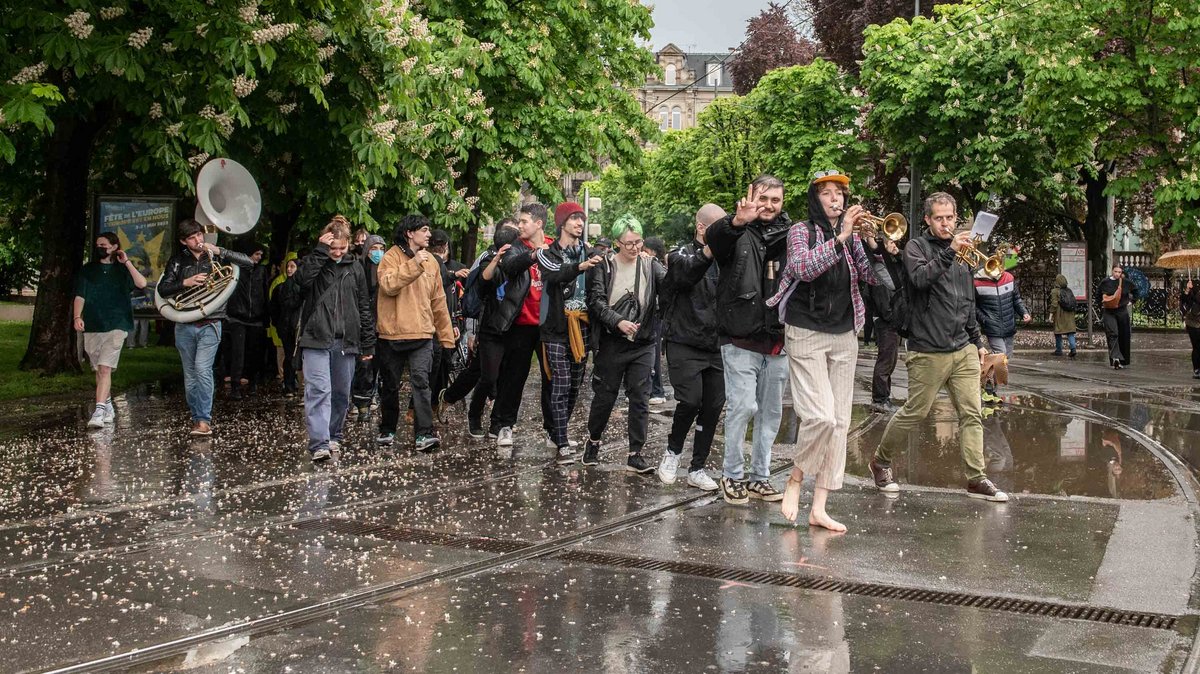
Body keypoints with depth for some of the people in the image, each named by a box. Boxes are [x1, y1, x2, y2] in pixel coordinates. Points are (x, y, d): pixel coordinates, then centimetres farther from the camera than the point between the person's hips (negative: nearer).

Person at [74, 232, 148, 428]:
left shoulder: (123, 269, 8)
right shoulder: (88, 270, 13)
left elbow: (141, 283, -9)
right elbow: (80, 296, 5)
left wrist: (127, 262, -8)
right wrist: (77, 317, -10)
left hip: (116, 325, -4)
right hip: (92, 326, 4)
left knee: (105, 369, -15)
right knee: (98, 370, 11)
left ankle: (99, 412, -22)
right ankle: (108, 408, 26)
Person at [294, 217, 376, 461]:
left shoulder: (354, 269, 11)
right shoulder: (313, 262, 5)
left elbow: (364, 308, 12)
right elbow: (302, 279, -19)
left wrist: (368, 344, 9)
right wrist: (320, 250, -15)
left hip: (346, 341, 3)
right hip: (316, 339, -3)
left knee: (341, 393, 10)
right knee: (319, 391, -14)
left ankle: (333, 436, 26)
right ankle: (319, 443, -19)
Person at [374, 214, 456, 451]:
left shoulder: (431, 261, 11)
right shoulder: (391, 257, -3)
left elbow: (438, 301, 14)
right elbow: (388, 285, -22)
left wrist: (446, 335, 13)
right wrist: (414, 265, -26)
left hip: (422, 334, 2)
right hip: (392, 334, -2)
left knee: (421, 382, -12)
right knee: (390, 385, 10)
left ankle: (423, 434, -15)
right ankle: (387, 430, 26)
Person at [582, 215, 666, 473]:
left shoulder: (650, 265, 1)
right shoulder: (603, 266, -3)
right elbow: (596, 301, -10)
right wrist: (619, 321, -23)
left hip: (643, 345, 1)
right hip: (612, 343, -1)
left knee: (640, 399, 0)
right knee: (604, 396, 9)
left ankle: (635, 454, 6)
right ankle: (593, 441, 31)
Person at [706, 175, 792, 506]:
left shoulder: (790, 235, 8)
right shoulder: (737, 233, -5)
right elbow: (713, 237, -27)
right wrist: (736, 222, -50)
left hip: (778, 342, 5)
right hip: (741, 341, -5)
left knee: (771, 412, 11)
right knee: (743, 406, -9)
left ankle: (759, 476, 24)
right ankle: (731, 475, 8)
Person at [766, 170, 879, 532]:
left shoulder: (852, 235, 10)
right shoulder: (801, 231, -2)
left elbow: (873, 277, 1)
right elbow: (803, 268, -21)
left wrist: (872, 242, -14)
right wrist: (840, 238, -25)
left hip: (844, 336, 5)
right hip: (806, 335, -5)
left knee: (840, 422, 2)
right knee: (820, 416, -18)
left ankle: (819, 508, 7)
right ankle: (796, 478, 9)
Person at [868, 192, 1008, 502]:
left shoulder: (960, 253, 18)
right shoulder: (917, 247, -1)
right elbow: (920, 278, -23)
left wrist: (978, 341, 21)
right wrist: (949, 252, -30)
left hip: (963, 349, 6)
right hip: (928, 351, -6)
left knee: (972, 413, 0)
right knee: (914, 413, 1)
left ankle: (977, 479, 4)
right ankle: (880, 461, 21)